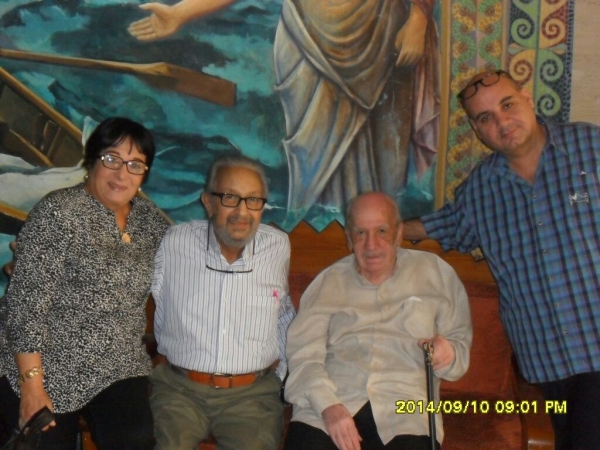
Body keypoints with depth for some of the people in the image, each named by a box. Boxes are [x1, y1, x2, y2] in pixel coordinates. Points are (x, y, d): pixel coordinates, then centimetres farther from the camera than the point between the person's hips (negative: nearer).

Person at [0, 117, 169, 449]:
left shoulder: (150, 219, 6)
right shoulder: (58, 212, -10)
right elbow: (27, 301, -14)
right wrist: (32, 383, -17)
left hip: (119, 372, 4)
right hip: (49, 374, -3)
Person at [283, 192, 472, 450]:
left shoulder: (434, 273, 14)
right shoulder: (328, 282, 13)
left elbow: (461, 340, 18)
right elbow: (303, 354, 2)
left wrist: (449, 353, -7)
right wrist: (328, 406, -16)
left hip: (405, 410, 0)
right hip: (332, 400, 0)